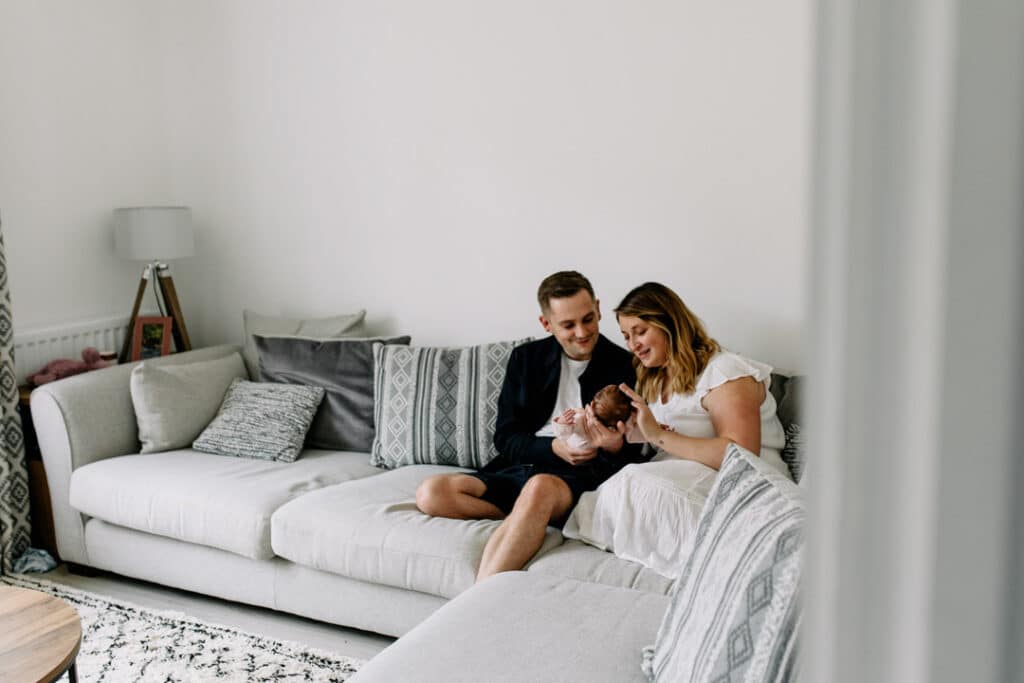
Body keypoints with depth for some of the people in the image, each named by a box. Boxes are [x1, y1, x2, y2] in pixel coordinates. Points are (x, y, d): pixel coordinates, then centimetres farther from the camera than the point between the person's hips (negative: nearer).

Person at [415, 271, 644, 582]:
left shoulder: (624, 366, 2)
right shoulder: (526, 358, 12)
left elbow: (632, 454, 3)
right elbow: (505, 438, 8)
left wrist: (614, 445, -22)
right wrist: (554, 447, -11)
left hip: (581, 475, -4)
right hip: (519, 469, 4)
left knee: (540, 486, -40)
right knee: (430, 493, -18)